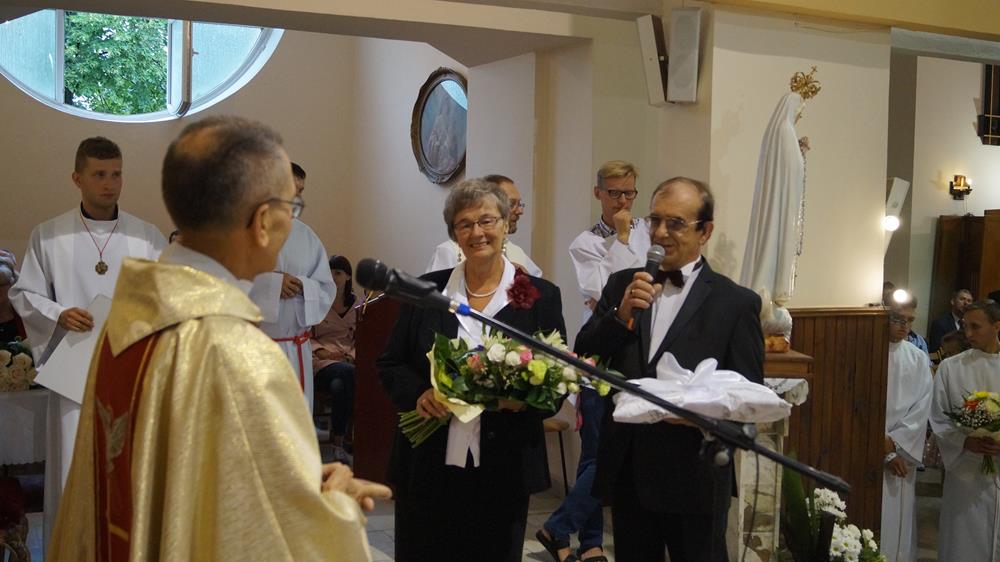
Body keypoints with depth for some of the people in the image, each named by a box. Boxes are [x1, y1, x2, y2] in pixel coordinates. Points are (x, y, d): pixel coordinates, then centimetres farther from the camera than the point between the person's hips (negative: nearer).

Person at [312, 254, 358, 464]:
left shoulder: (356, 304, 16)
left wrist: (352, 355, -5)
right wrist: (320, 350, -8)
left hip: (348, 360, 2)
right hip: (322, 361, -2)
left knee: (339, 386, -37)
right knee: (347, 374, -37)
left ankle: (338, 444, -21)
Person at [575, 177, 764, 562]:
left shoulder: (736, 303, -3)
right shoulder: (622, 285, 7)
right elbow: (583, 359, 2)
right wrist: (622, 314, -14)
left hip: (693, 476, -3)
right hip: (626, 469, 4)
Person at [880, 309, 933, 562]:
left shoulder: (918, 359, 6)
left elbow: (922, 407, 2)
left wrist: (894, 441, -9)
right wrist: (884, 452, -10)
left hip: (902, 453, 3)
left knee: (898, 519, 6)